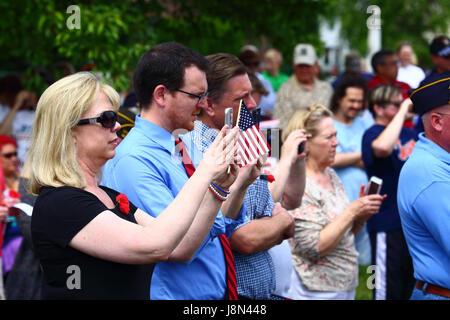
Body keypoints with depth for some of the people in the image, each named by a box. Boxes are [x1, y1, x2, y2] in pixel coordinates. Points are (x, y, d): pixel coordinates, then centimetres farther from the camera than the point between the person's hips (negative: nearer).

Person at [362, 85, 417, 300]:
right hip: (388, 223, -8)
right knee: (389, 290, -3)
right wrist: (402, 112, -27)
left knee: (411, 286, 17)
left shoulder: (408, 133, 12)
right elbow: (382, 147, -36)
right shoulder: (373, 134, -12)